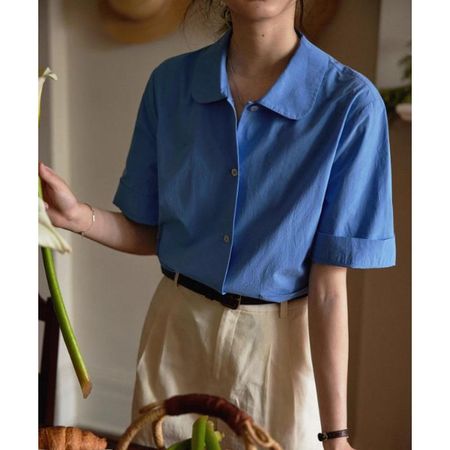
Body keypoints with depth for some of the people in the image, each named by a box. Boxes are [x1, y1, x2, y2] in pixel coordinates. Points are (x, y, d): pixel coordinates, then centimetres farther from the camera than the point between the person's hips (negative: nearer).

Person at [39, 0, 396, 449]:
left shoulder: (351, 104, -17)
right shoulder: (170, 82, -6)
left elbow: (329, 287, -16)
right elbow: (148, 233, 2)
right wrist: (77, 216, -18)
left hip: (279, 341, -2)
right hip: (176, 331, 3)